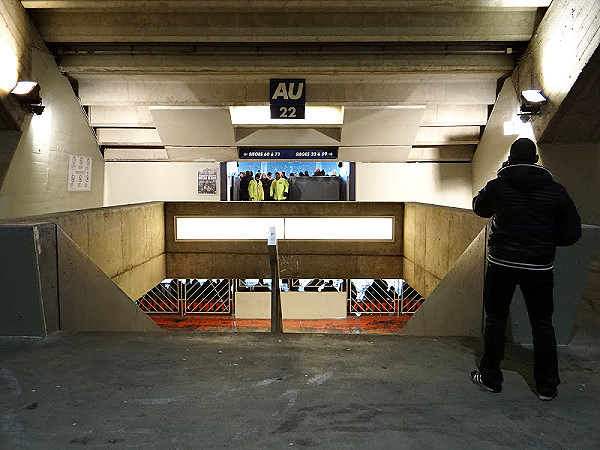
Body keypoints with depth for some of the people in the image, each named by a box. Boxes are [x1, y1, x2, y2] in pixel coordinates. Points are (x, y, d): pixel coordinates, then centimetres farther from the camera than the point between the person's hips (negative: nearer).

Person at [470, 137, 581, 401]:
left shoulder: (497, 186, -5)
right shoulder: (555, 191, -2)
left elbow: (480, 209, 14)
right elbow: (572, 233, 0)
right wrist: (544, 238, 14)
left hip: (501, 264, -1)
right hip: (539, 267, 1)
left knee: (495, 319, 10)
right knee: (542, 323, 13)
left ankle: (490, 378, 19)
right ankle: (547, 386, 21)